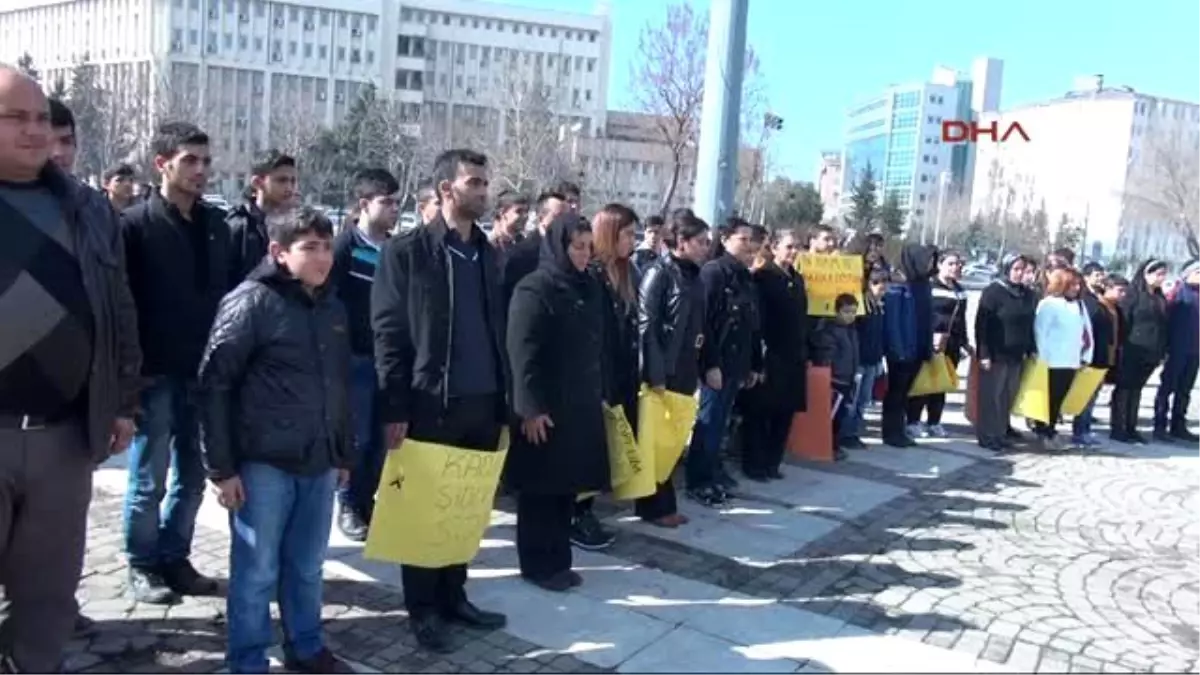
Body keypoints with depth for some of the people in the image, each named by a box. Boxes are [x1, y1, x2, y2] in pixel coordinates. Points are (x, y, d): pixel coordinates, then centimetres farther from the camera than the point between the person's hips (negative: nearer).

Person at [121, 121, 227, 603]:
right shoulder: (135, 224, -6)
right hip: (155, 373, -5)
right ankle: (143, 565, 21)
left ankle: (175, 559, 27)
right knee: (149, 480, 6)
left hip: (204, 372, 5)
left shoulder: (215, 225, 10)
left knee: (191, 477, 13)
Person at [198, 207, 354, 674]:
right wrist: (221, 467, -11)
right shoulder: (251, 302, -9)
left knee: (306, 567, 17)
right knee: (256, 571, 7)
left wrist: (344, 453, 16)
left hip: (319, 463, 5)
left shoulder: (332, 308, 10)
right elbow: (214, 384, -10)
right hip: (264, 463, -5)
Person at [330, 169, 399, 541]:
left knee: (381, 437, 9)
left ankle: (367, 500, 23)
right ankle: (349, 506, 17)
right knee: (355, 436, 3)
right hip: (355, 356, -5)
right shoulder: (345, 245, -6)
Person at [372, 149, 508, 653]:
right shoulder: (406, 251, -5)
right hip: (431, 403, -5)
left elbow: (498, 328, 12)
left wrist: (504, 399, 7)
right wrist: (396, 408, -13)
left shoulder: (487, 253, 11)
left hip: (482, 403, 5)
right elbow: (388, 332, -8)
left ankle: (454, 596, 29)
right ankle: (423, 608, 22)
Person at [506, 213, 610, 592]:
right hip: (544, 407, -6)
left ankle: (559, 560, 22)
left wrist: (600, 395, 11)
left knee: (568, 485, 11)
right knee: (541, 488, 4)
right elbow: (522, 353, -14)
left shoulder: (590, 289, 11)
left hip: (582, 405, 6)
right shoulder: (533, 290, -10)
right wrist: (530, 407, -18)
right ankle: (537, 565, 15)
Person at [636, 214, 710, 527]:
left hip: (685, 371, 7)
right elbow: (646, 325, -14)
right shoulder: (659, 272, -9)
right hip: (662, 371, -7)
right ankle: (654, 506, 12)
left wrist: (700, 368, 8)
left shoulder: (694, 276, 13)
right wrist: (655, 374, -19)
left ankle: (663, 503, 22)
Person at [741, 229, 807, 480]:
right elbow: (757, 317, -14)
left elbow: (802, 318, 16)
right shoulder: (762, 276, -6)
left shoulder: (797, 279, 15)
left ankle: (772, 463, 20)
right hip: (770, 357, -7)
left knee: (785, 413, 10)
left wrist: (806, 353, 13)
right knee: (760, 413, 1)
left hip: (794, 358, 7)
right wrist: (760, 352, -19)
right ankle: (754, 464, 10)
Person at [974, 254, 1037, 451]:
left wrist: (1030, 350, 8)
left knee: (1008, 396, 9)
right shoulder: (992, 292, -8)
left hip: (1017, 355, 6)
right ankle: (987, 436, 7)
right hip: (995, 354, -6)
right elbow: (981, 324, -11)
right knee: (991, 395, 0)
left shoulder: (1028, 294, 9)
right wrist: (984, 353, -16)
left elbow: (1029, 324, 15)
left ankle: (1001, 433, 19)